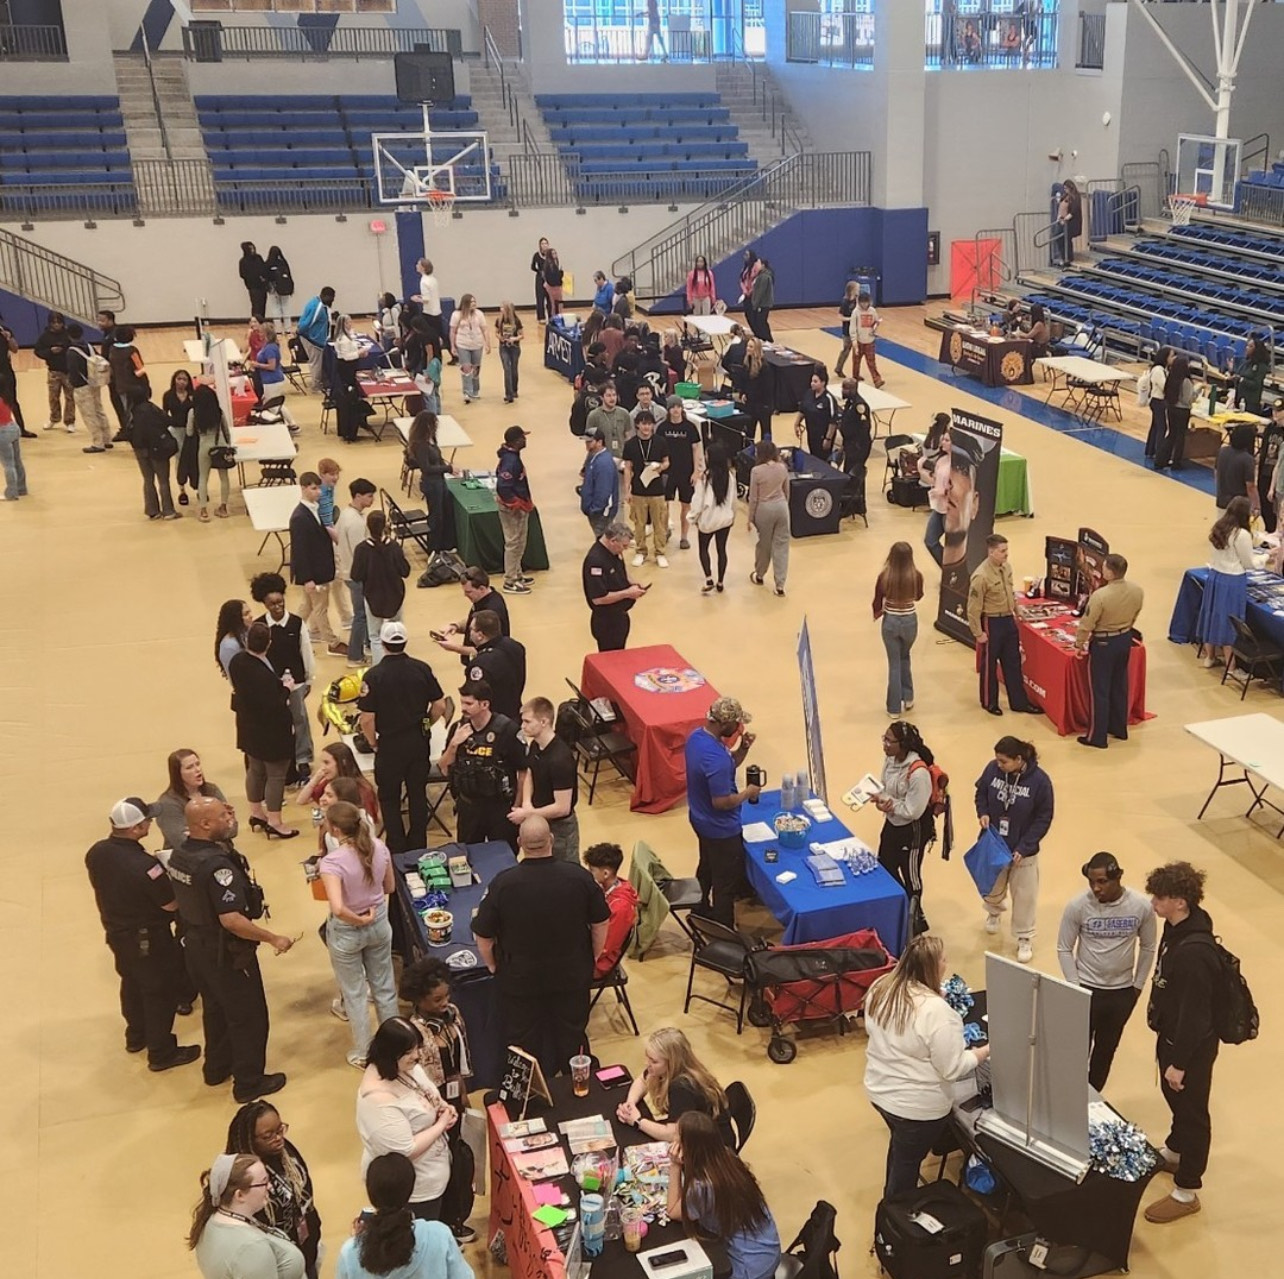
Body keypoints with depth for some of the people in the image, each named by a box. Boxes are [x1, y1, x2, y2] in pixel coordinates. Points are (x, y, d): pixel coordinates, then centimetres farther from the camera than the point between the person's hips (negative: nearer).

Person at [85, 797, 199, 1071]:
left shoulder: (96, 853, -11)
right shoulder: (144, 864, -34)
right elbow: (171, 904, -23)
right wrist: (169, 876, -7)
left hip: (116, 932, 8)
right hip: (148, 938, -8)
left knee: (132, 983, 28)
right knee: (161, 992, 11)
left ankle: (136, 1036, 47)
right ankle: (161, 1053, 23)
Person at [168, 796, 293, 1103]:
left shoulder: (179, 855, -3)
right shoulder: (217, 864, -31)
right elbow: (231, 919, -34)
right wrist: (273, 938, -22)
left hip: (196, 945, 9)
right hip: (226, 953, -9)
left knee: (215, 1008, 27)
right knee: (248, 1016, 9)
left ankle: (217, 1068, 43)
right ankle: (249, 1083, 20)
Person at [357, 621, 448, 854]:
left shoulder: (374, 675, -17)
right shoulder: (422, 669, -7)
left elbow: (366, 719, -16)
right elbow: (440, 706, -1)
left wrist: (373, 743, 1)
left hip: (389, 745, -3)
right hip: (418, 742, 3)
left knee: (390, 799, 13)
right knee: (418, 795, 17)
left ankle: (397, 850, 18)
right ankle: (418, 848, 26)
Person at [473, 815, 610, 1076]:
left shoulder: (502, 883, -23)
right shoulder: (580, 878, -19)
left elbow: (483, 936, -12)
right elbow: (600, 924, -5)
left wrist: (494, 967, 7)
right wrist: (592, 959, 12)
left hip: (520, 979, -2)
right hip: (573, 976, 2)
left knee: (524, 1044, 19)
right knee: (573, 1036, 24)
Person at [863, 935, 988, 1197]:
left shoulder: (880, 987, -9)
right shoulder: (936, 1010, -31)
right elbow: (952, 1069, -23)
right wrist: (987, 1050, -11)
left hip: (879, 1090, 7)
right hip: (917, 1106, -7)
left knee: (900, 1146, 31)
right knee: (908, 1162, 16)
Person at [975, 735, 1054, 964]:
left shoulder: (1039, 780, -23)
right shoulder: (993, 769, -16)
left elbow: (1043, 818, -14)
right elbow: (981, 793, 5)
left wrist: (1024, 848, -18)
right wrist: (983, 813, -15)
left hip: (1023, 850, -3)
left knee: (1024, 894, 8)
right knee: (992, 886, 23)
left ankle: (1025, 938, 27)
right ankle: (994, 911, 55)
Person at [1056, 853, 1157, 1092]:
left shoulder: (1141, 906, -14)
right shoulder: (1077, 906, -18)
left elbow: (1148, 948, 1)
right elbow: (1064, 949, -7)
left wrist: (1137, 986, 2)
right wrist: (1076, 988, -9)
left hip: (1122, 992, 2)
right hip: (1086, 989, -2)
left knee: (1106, 1048, 18)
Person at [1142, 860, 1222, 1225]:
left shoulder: (1194, 952, -35)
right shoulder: (1176, 927, -6)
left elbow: (1194, 1012, -28)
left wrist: (1180, 1062, -19)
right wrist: (1158, 1019, 21)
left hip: (1191, 1044, -9)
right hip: (1171, 1032, 9)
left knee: (1191, 1110, 8)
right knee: (1173, 1096, 29)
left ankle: (1186, 1193, 24)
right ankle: (1174, 1151, 53)